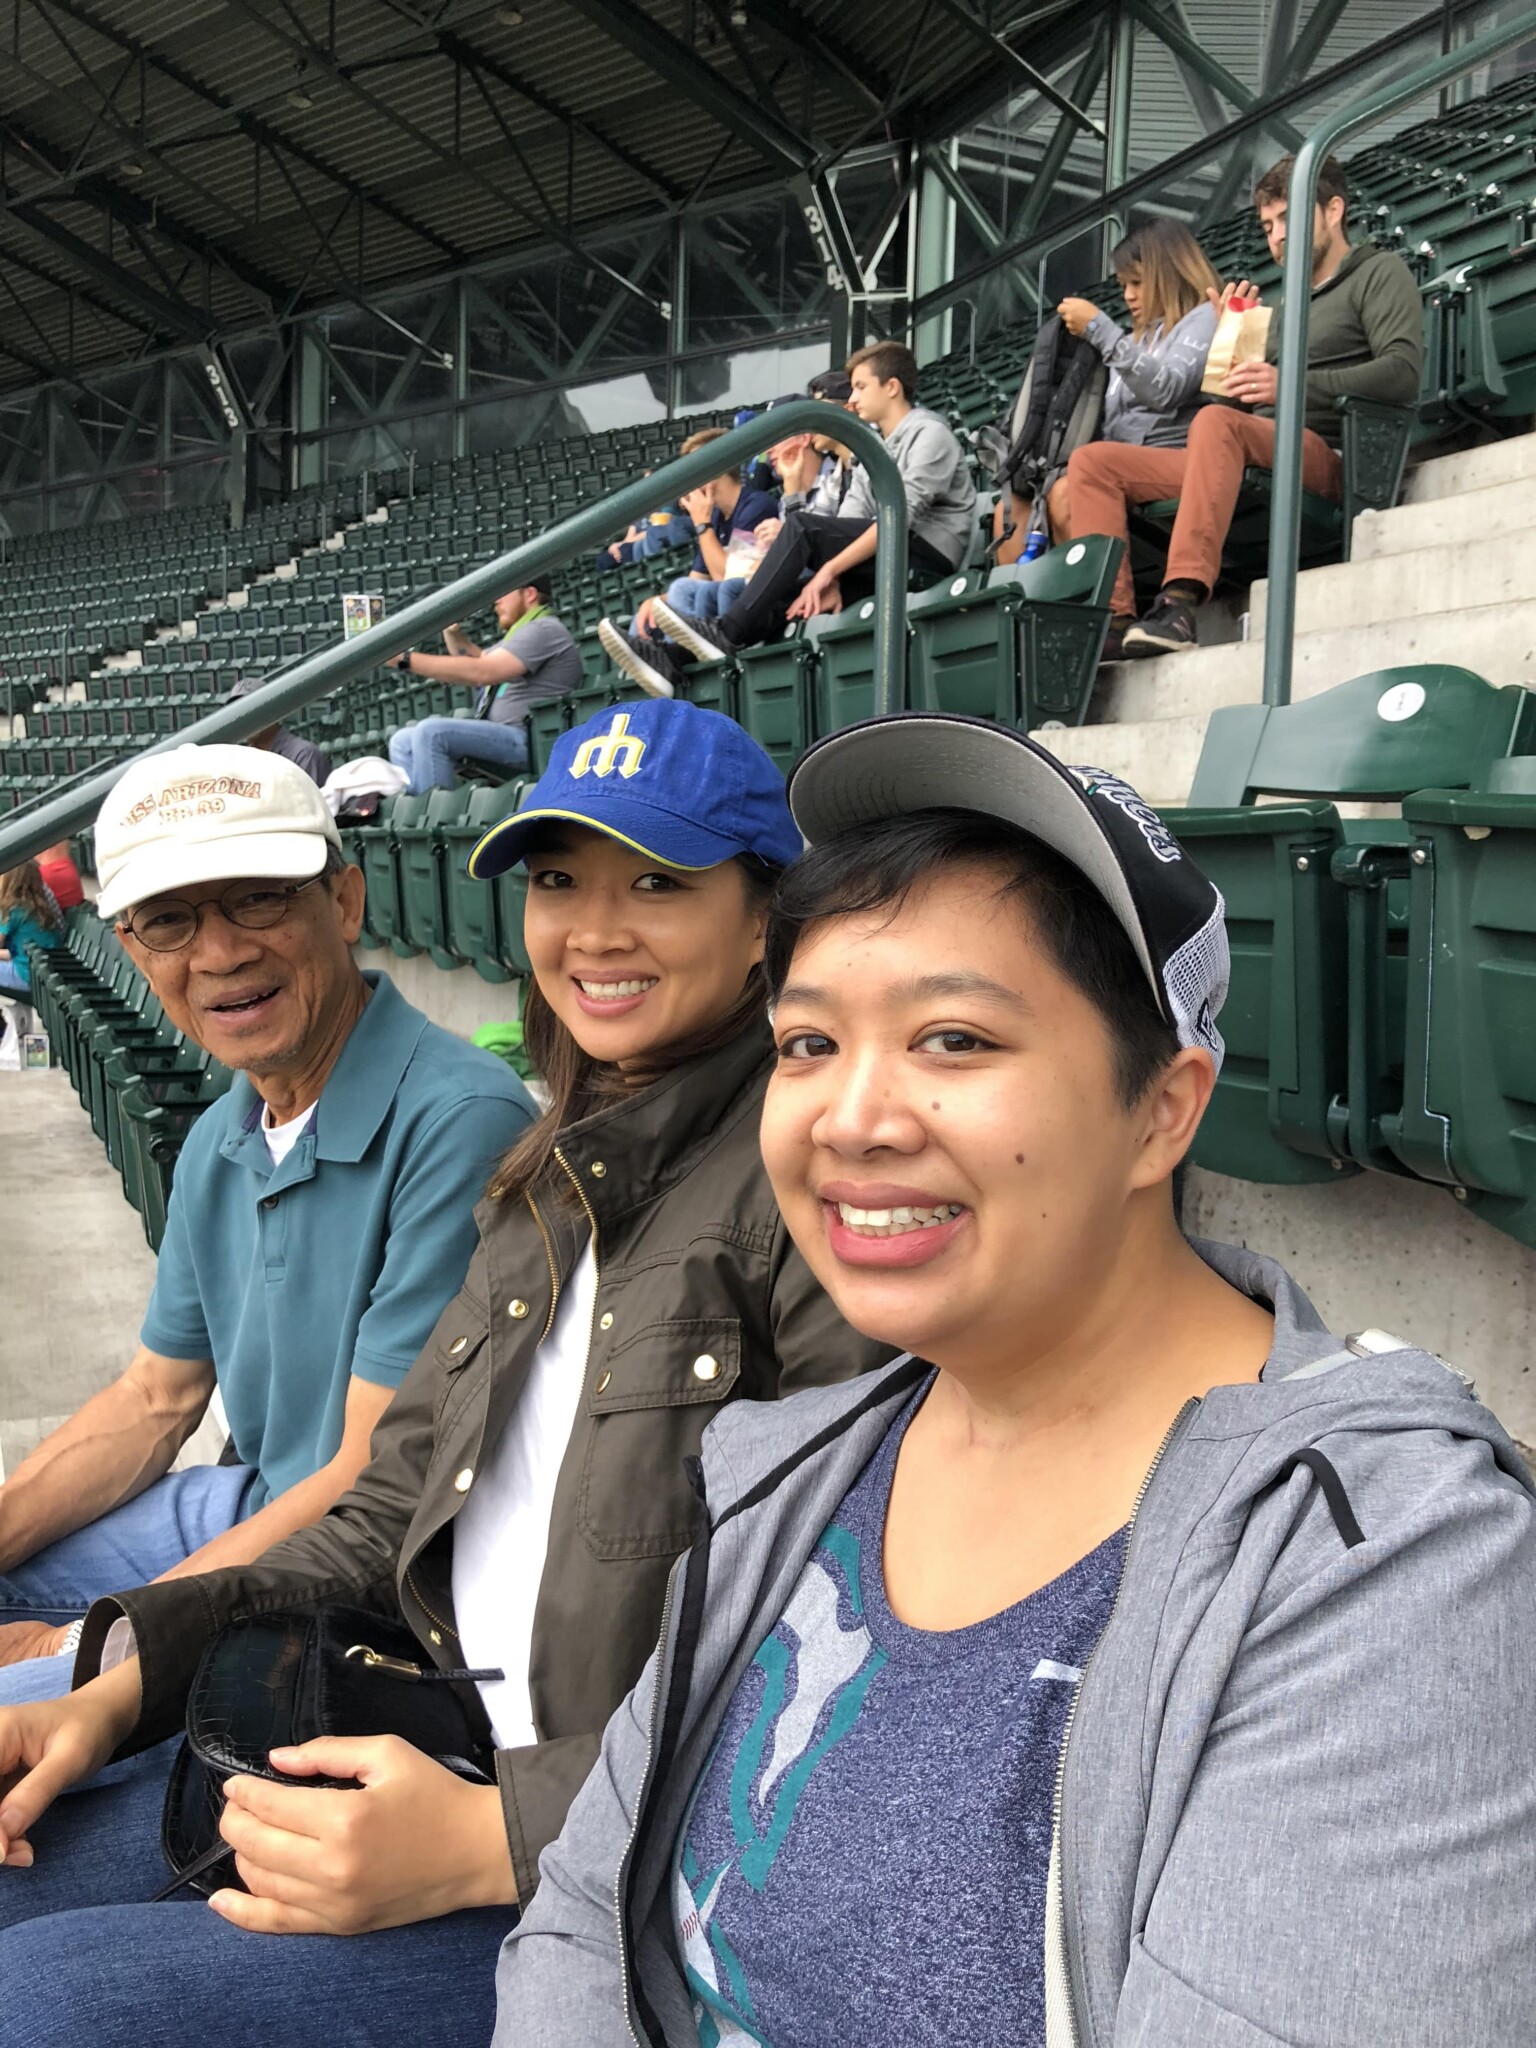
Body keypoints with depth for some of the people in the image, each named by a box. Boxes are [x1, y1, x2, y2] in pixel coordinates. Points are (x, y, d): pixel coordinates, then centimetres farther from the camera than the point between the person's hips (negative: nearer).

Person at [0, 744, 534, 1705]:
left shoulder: (459, 1122, -24)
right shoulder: (220, 1141, 5)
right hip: (250, 1511, 8)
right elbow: (153, 1402, 14)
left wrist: (80, 1645, -15)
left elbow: (377, 1483, -22)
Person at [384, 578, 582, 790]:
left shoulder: (543, 630, -10)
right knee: (403, 742, 5)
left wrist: (406, 660, -20)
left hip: (524, 741, -11)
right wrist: (452, 631, 17)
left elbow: (481, 672, -21)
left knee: (431, 731, -27)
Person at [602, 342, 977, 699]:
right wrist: (830, 576, -9)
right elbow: (850, 519, 10)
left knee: (802, 526, -22)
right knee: (781, 596, -10)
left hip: (928, 553, -8)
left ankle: (726, 632, -27)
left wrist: (830, 568, -20)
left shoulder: (929, 434, -4)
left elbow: (903, 513, -17)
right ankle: (670, 660, -22)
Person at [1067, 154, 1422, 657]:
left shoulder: (1380, 273, 11)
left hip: (1327, 458, -8)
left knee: (1216, 423, -38)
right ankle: (1112, 615, -24)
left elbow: (1403, 372, -9)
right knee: (1092, 461, -4)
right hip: (1257, 459, 8)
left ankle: (1180, 602, -49)